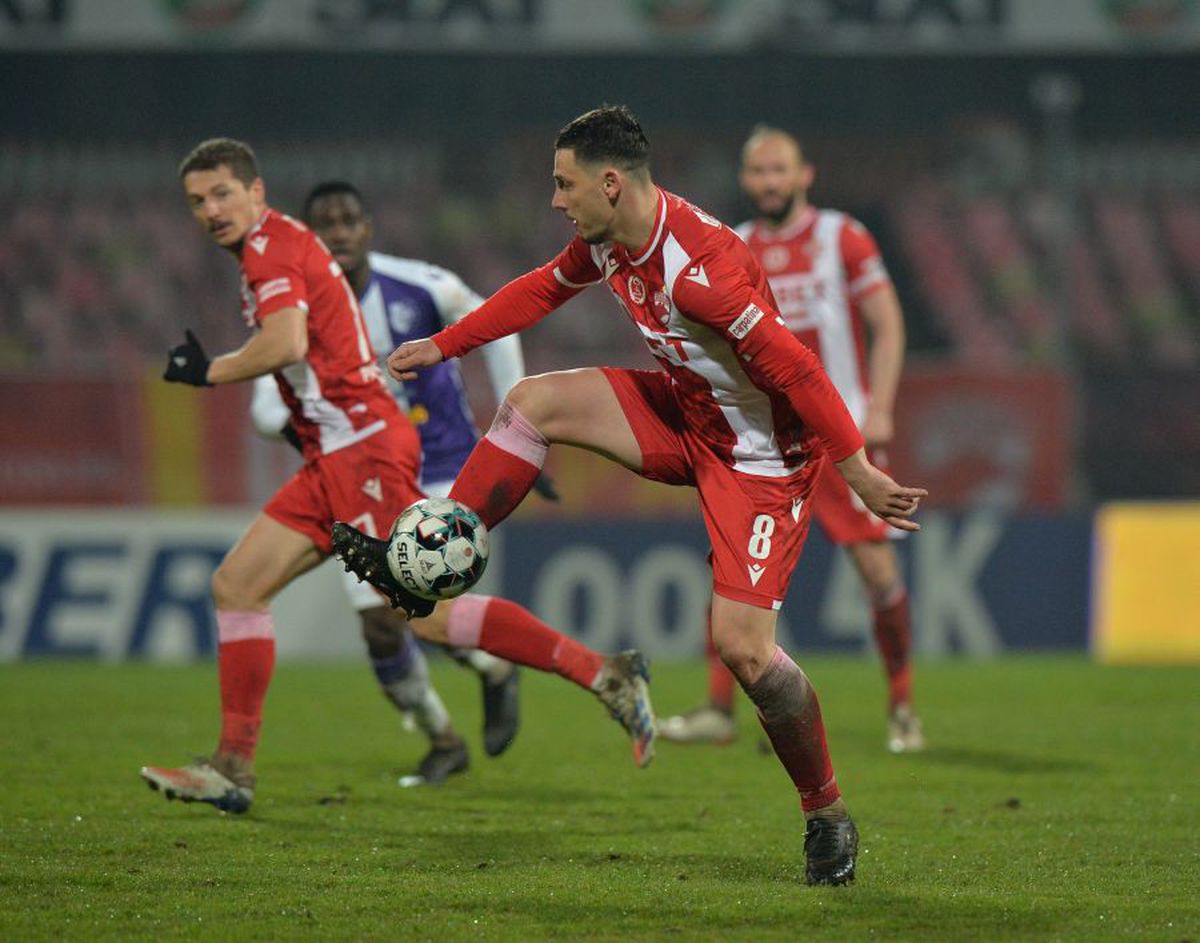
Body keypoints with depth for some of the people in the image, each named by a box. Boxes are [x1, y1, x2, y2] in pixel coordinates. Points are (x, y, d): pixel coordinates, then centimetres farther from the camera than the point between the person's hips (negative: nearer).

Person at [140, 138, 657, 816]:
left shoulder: (272, 245, -9)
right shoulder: (284, 246, 21)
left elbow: (286, 343, -25)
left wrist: (209, 372, -12)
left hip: (362, 447, -10)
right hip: (336, 454, 10)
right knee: (237, 586, 5)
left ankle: (604, 674, -11)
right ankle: (234, 770, 5)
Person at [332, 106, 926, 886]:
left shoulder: (698, 265, -32)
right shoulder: (607, 243, -3)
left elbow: (792, 365, -32)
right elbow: (543, 289, 17)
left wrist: (858, 471, -32)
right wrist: (443, 347, 23)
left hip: (762, 453, -9)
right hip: (684, 413, 9)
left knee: (741, 641, -14)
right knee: (534, 402, -2)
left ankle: (828, 815, 3)